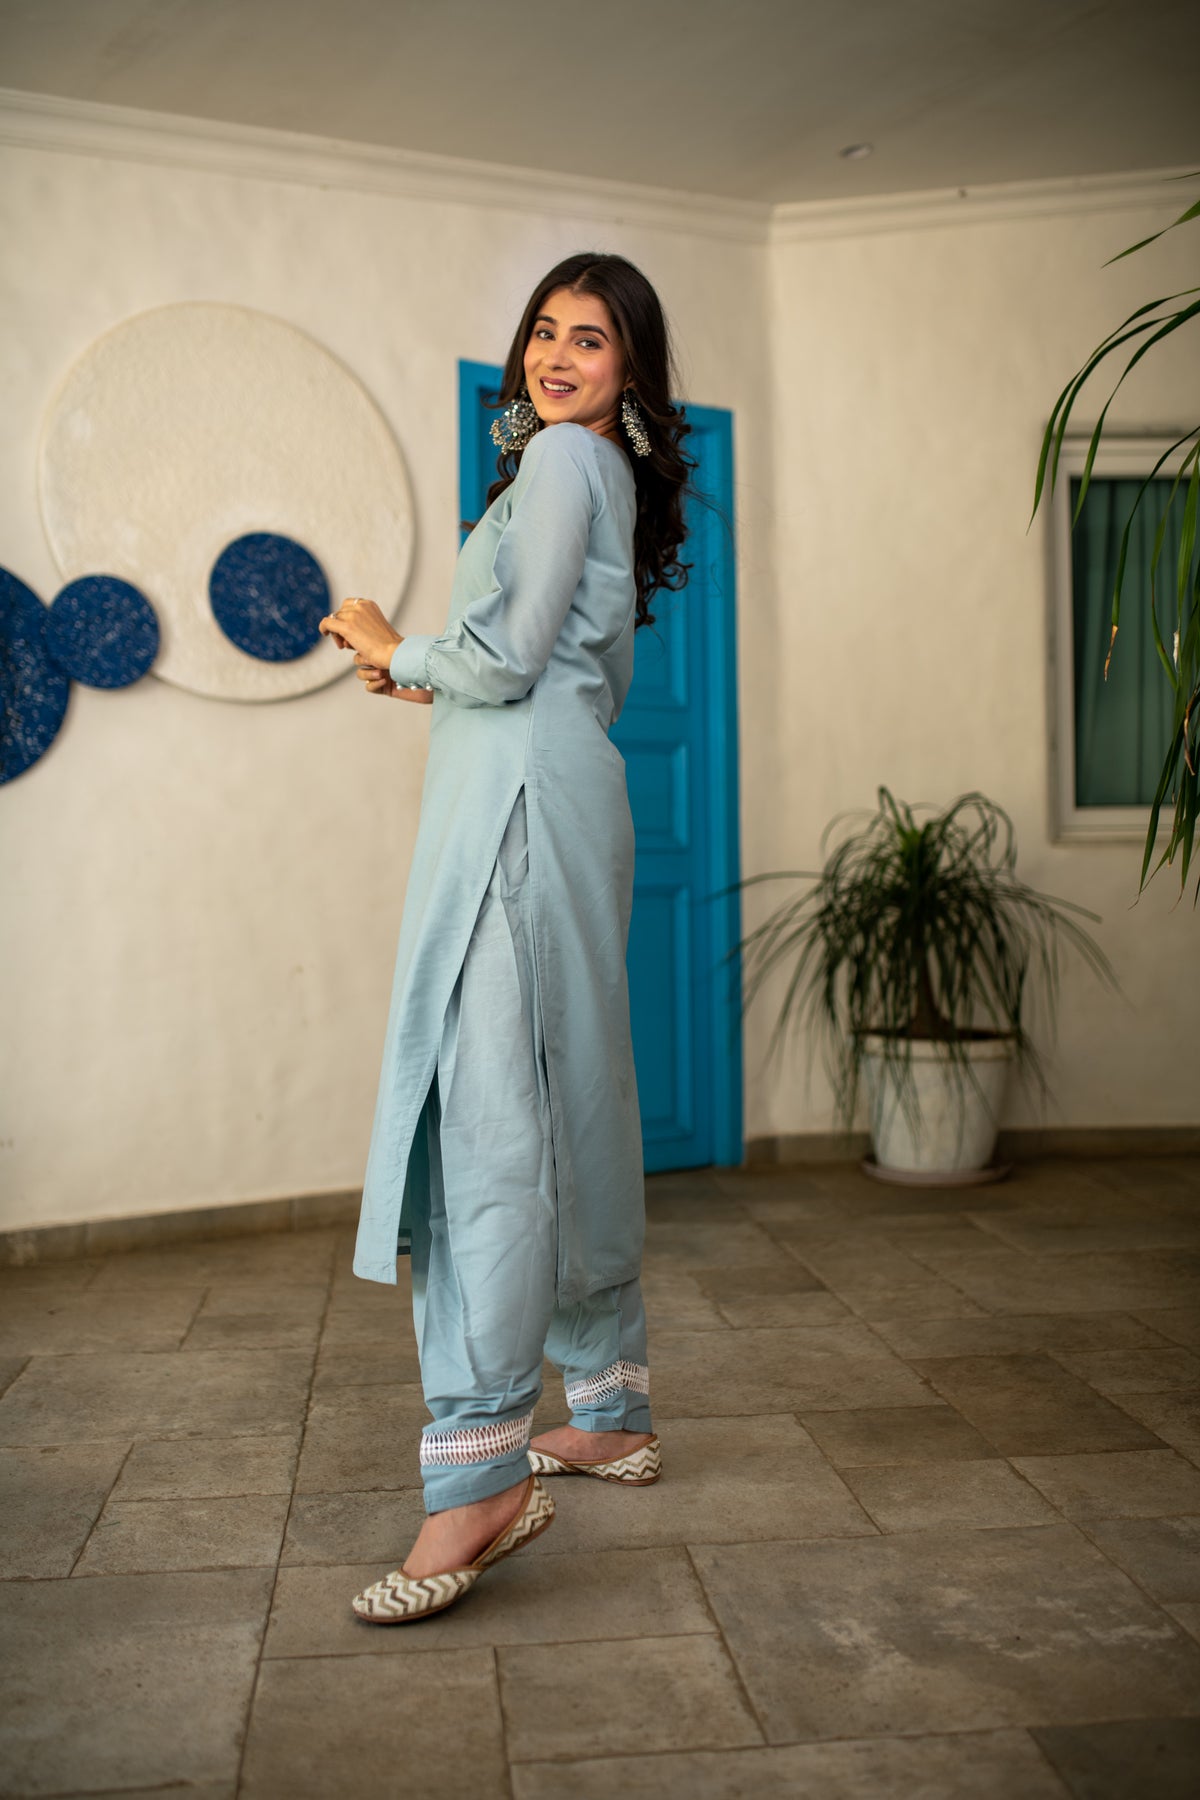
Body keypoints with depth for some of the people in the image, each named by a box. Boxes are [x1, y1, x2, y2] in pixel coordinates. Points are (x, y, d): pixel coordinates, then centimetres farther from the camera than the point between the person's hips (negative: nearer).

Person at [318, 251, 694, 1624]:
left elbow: (513, 657, -13)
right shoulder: (608, 475, 26)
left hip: (521, 793, -10)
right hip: (562, 792, 10)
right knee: (570, 1103, 11)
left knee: (487, 1104, -18)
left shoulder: (562, 456, -3)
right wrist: (438, 676, 20)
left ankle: (482, 1470, -20)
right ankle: (609, 1413, 20)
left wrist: (394, 648, 4)